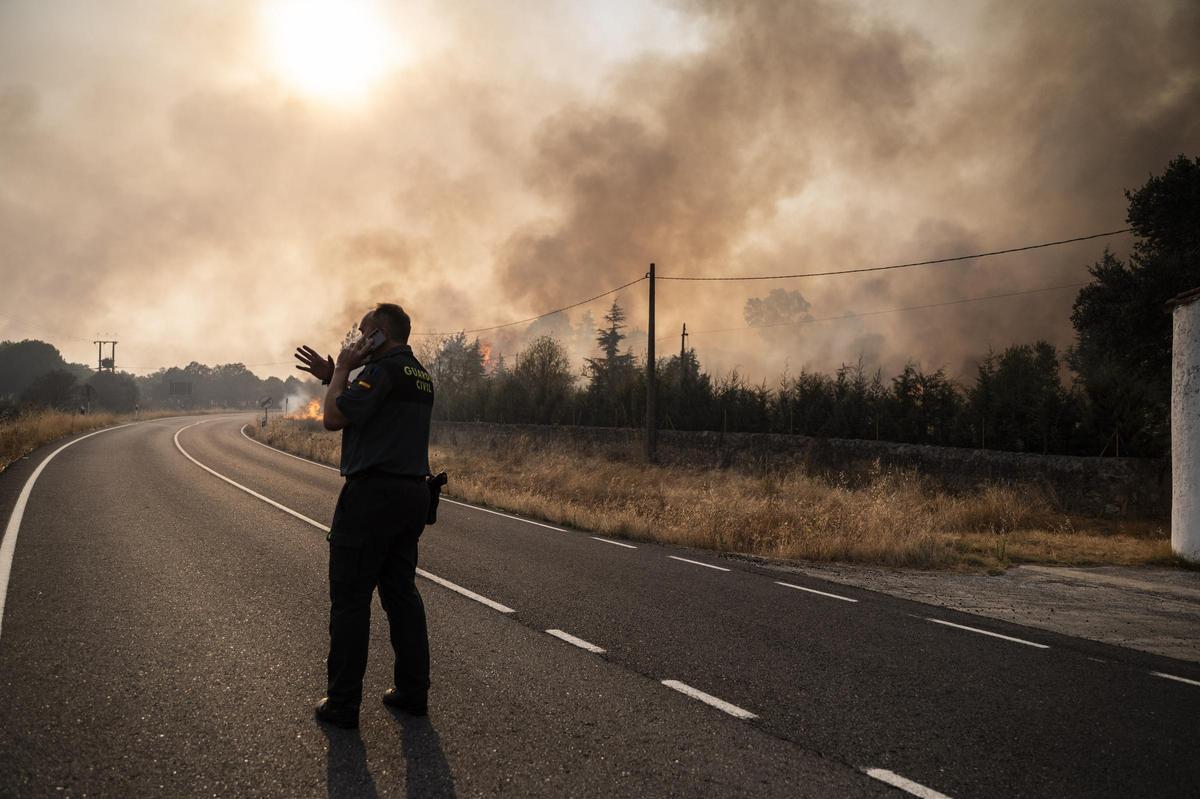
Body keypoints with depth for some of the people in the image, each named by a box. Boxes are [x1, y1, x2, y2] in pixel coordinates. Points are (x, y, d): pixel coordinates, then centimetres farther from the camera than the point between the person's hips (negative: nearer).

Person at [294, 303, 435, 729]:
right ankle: (413, 691, 18)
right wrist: (333, 377, 20)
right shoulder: (420, 376, 17)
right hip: (413, 492, 9)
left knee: (350, 598, -1)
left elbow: (334, 418, -17)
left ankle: (342, 703, 5)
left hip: (373, 493, -9)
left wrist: (343, 368, -5)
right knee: (401, 591, 14)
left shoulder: (382, 369, -14)